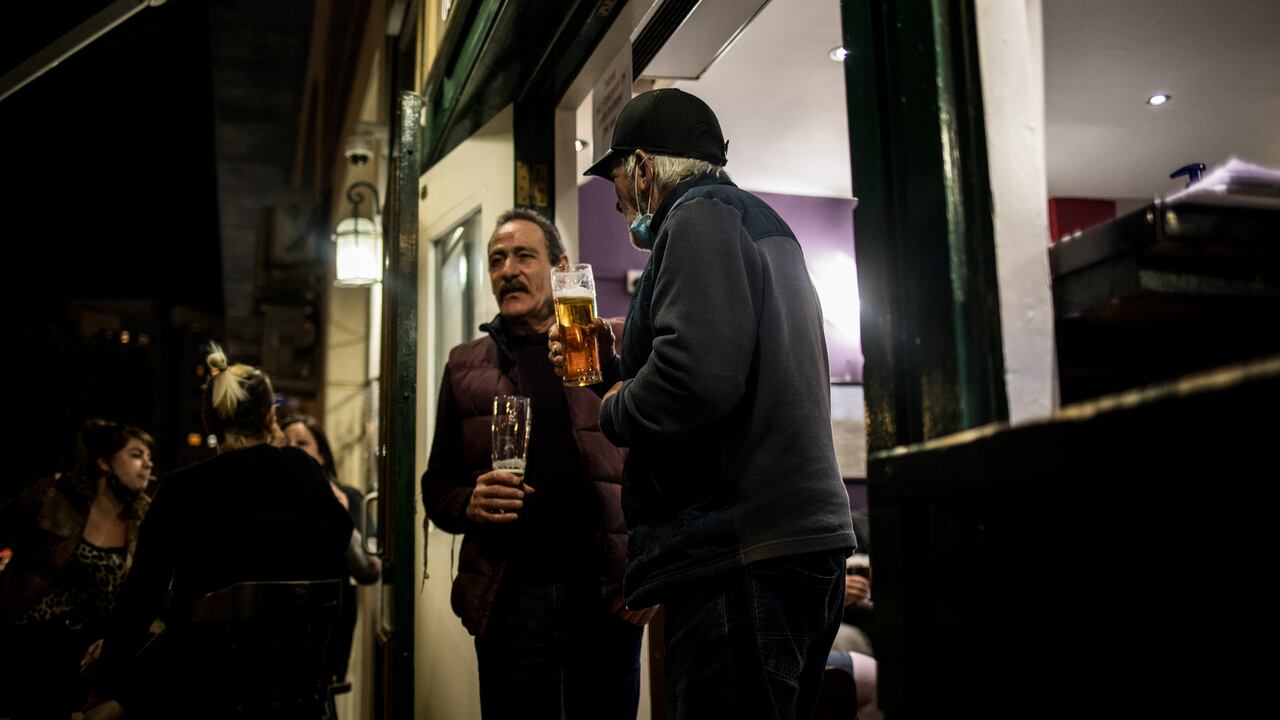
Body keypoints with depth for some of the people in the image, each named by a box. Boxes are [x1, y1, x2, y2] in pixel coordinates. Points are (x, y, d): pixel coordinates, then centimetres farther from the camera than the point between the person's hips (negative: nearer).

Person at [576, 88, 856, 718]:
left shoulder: (701, 216, -7)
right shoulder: (764, 224, 24)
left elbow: (697, 378, -23)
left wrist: (614, 412, -4)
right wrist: (611, 362, 29)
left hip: (741, 553, -10)